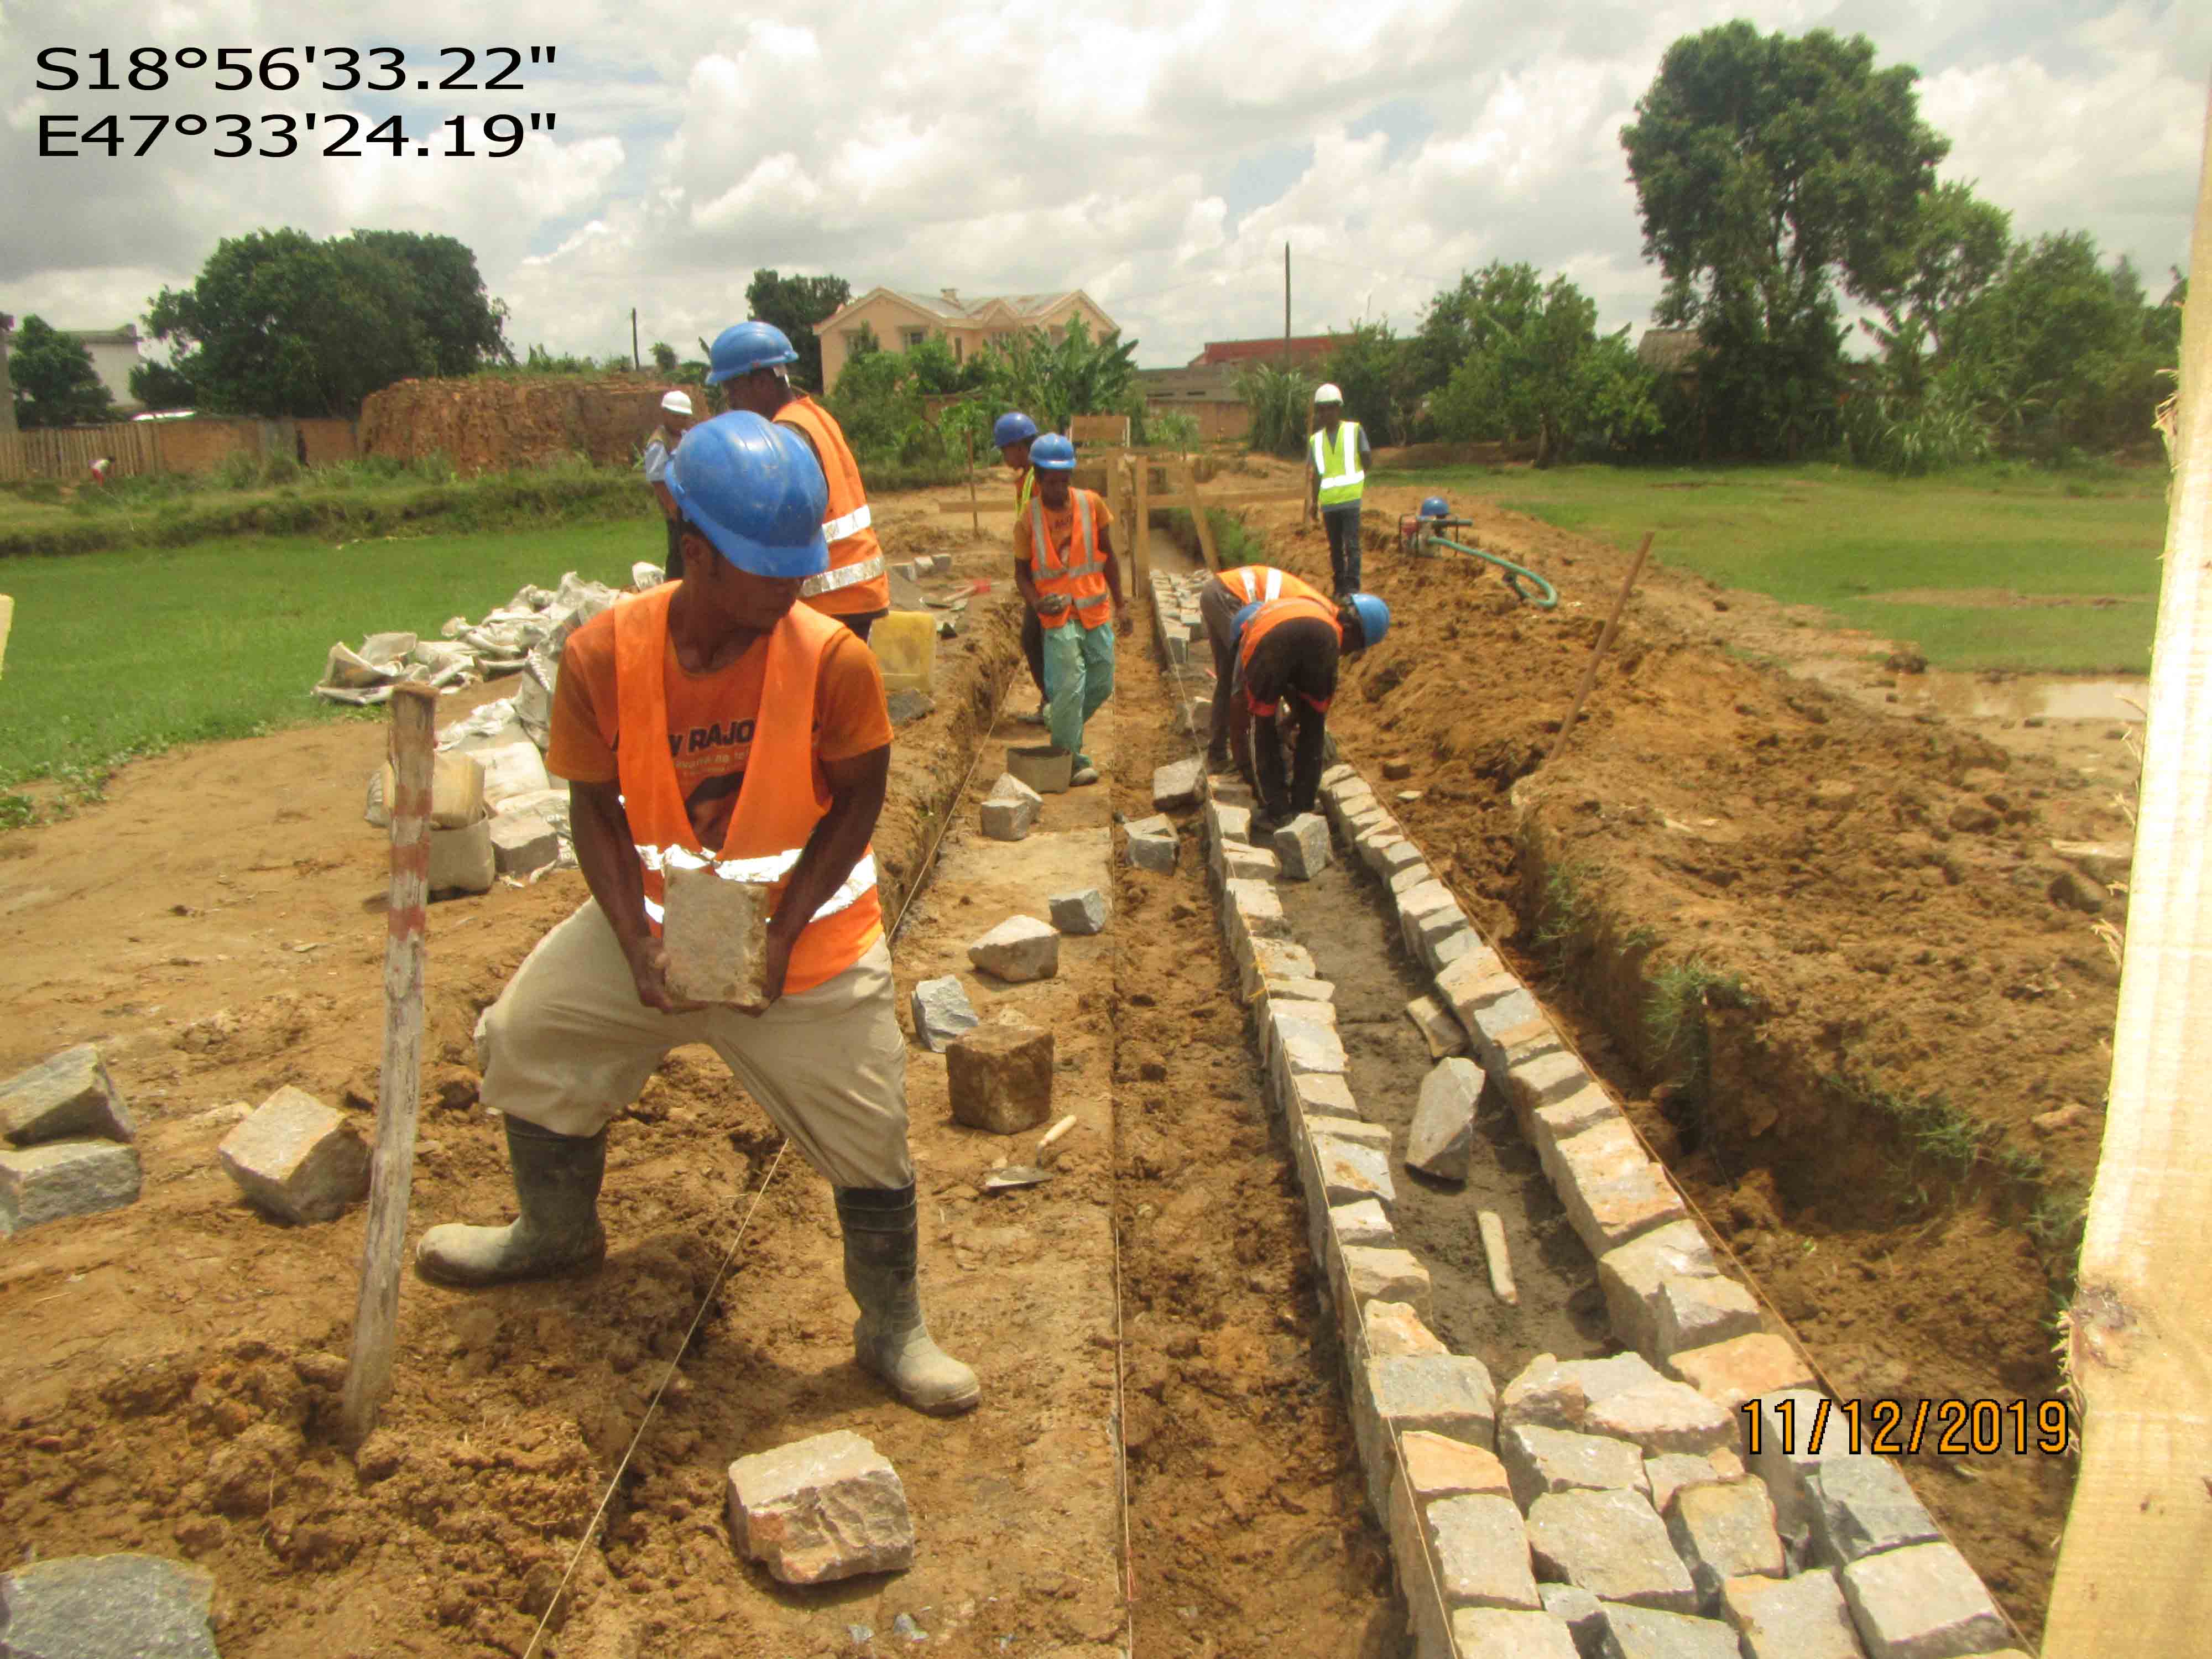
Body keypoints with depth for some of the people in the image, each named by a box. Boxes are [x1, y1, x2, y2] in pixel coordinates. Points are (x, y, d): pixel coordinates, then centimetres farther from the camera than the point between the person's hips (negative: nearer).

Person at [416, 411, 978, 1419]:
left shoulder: (832, 659, -23)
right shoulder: (604, 653, -17)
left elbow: (858, 802, -12)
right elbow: (596, 808, -8)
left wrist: (784, 931, -20)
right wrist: (636, 941, -18)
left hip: (807, 936, -3)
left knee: (868, 1137, -2)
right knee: (525, 1039, 15)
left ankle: (893, 1332, 22)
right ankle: (558, 1233, 43)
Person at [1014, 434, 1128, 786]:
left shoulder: (1092, 504, -1)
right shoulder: (1028, 520, -7)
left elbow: (1108, 557, 8)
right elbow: (1021, 571, 1)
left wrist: (1120, 605, 8)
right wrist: (1036, 602, -19)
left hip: (1096, 611, 4)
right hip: (1059, 614, -4)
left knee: (1102, 685, 10)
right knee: (1070, 684, -13)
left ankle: (1060, 718, 37)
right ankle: (1069, 758, 2)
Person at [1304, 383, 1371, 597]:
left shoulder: (1354, 430, 1)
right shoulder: (1315, 440, 11)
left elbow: (1367, 459, 6)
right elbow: (1315, 474, 13)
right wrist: (1312, 503, 9)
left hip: (1350, 499, -4)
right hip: (1328, 502, 4)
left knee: (1351, 545, -11)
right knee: (1335, 547, 9)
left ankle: (1353, 588, -10)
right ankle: (1339, 589, 16)